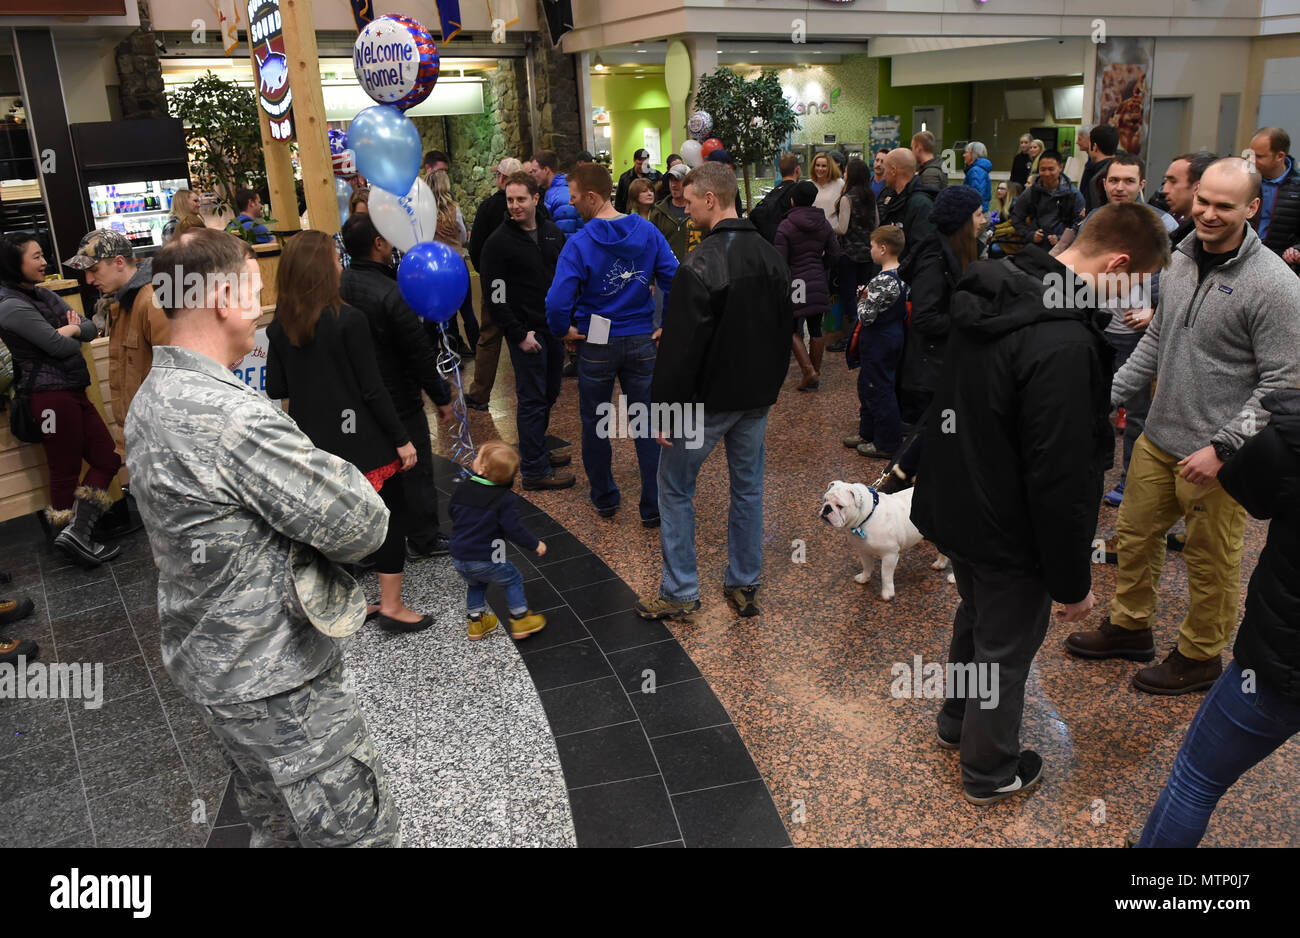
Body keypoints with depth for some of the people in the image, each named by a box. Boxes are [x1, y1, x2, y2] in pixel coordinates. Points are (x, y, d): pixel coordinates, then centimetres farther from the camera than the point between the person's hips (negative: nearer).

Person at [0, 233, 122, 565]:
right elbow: (59, 346, -16)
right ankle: (72, 537, 12)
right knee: (66, 471, 0)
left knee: (107, 458, 7)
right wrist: (69, 333, 5)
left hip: (72, 390, 9)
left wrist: (71, 329, -11)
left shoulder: (43, 295, 12)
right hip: (51, 395, -9)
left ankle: (75, 536, 5)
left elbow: (91, 329, 10)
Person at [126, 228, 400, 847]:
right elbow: (364, 526, -24)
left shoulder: (149, 400, 6)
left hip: (208, 665, 10)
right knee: (362, 834, 5)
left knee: (275, 829, 24)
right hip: (277, 687, -10)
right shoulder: (235, 417, -28)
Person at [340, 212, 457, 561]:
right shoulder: (391, 294, -25)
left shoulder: (337, 285, -5)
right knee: (415, 470, 9)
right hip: (399, 401, -7)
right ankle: (424, 540, 21)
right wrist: (441, 397, -8)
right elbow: (420, 354, -20)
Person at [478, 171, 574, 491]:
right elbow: (494, 297, -12)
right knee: (532, 399, -2)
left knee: (549, 395, 15)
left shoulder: (553, 233, 8)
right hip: (526, 333, -6)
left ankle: (536, 451, 32)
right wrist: (519, 335, -16)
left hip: (555, 329, 7)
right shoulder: (499, 242, -10)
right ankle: (535, 471, 6)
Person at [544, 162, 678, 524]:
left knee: (595, 424, 16)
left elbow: (557, 302, -24)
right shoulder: (647, 232, -5)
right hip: (641, 341, 3)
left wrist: (563, 332, -5)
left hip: (596, 346, -2)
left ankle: (605, 500, 29)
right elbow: (675, 280, -9)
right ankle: (653, 508, 15)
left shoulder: (579, 243, -16)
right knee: (647, 425, 10)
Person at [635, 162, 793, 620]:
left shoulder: (701, 265, -21)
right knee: (748, 487, 15)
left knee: (676, 488, 7)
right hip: (757, 394, 7)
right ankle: (745, 584, 25)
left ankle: (680, 591, 13)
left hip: (708, 397, -7)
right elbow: (784, 328, 14)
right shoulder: (771, 256, 5)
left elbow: (681, 347, -22)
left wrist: (666, 406, -14)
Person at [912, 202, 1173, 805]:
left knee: (977, 616, 30)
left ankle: (955, 722, 53)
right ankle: (989, 772, 37)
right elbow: (1061, 481, -28)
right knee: (1006, 650, 13)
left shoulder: (990, 296, -2)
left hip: (954, 507, 9)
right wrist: (1073, 583, -16)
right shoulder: (1064, 343, -32)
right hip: (1009, 535, -8)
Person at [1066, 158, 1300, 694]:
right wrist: (1109, 394, 12)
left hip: (1219, 455, -7)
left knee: (1210, 563, 10)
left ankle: (1200, 656, 30)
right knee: (1136, 534, 19)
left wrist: (1221, 448, -21)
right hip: (1158, 439, 7)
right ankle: (1129, 628, 39)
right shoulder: (1180, 260, 4)